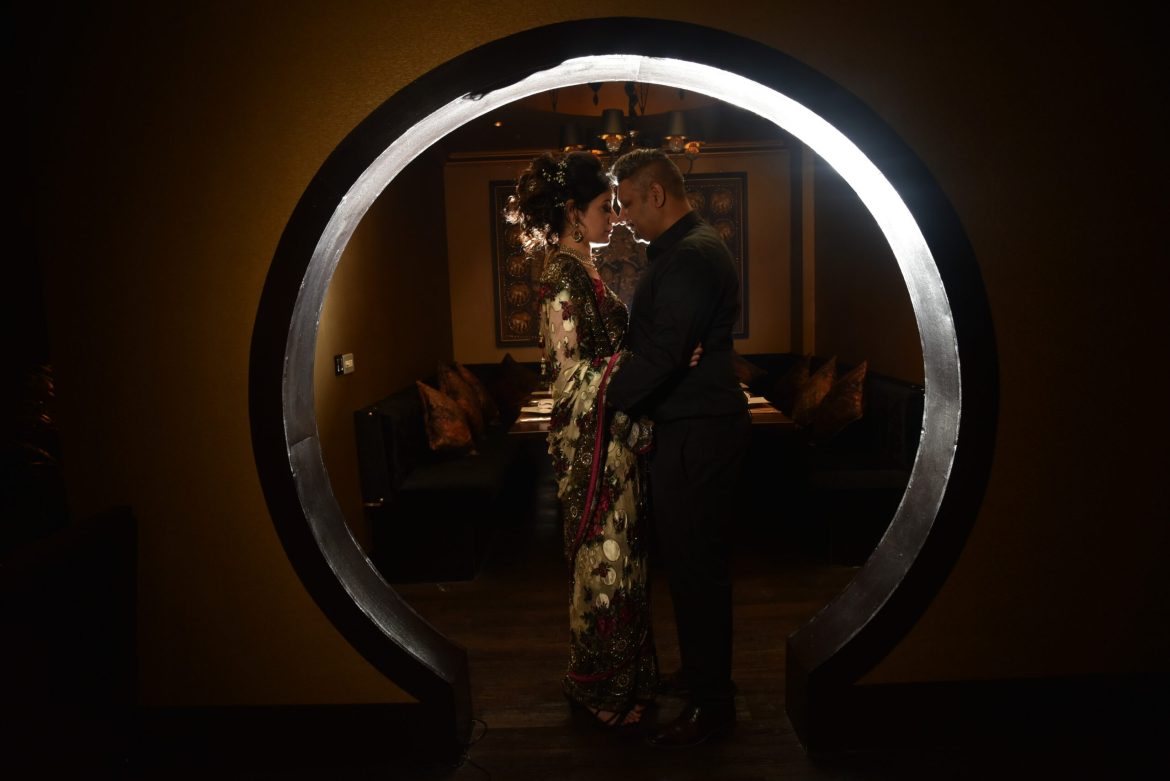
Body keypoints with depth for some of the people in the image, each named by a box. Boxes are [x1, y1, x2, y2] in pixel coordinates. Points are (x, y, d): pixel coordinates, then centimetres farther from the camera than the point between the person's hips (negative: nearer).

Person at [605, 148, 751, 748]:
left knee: (695, 565, -1)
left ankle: (710, 704, 13)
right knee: (692, 561, 19)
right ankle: (700, 674, 35)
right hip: (692, 429, 11)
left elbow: (661, 353, -24)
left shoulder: (691, 257, -18)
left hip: (696, 435, -11)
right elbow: (654, 340, 19)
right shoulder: (690, 249, 17)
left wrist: (602, 401, -14)